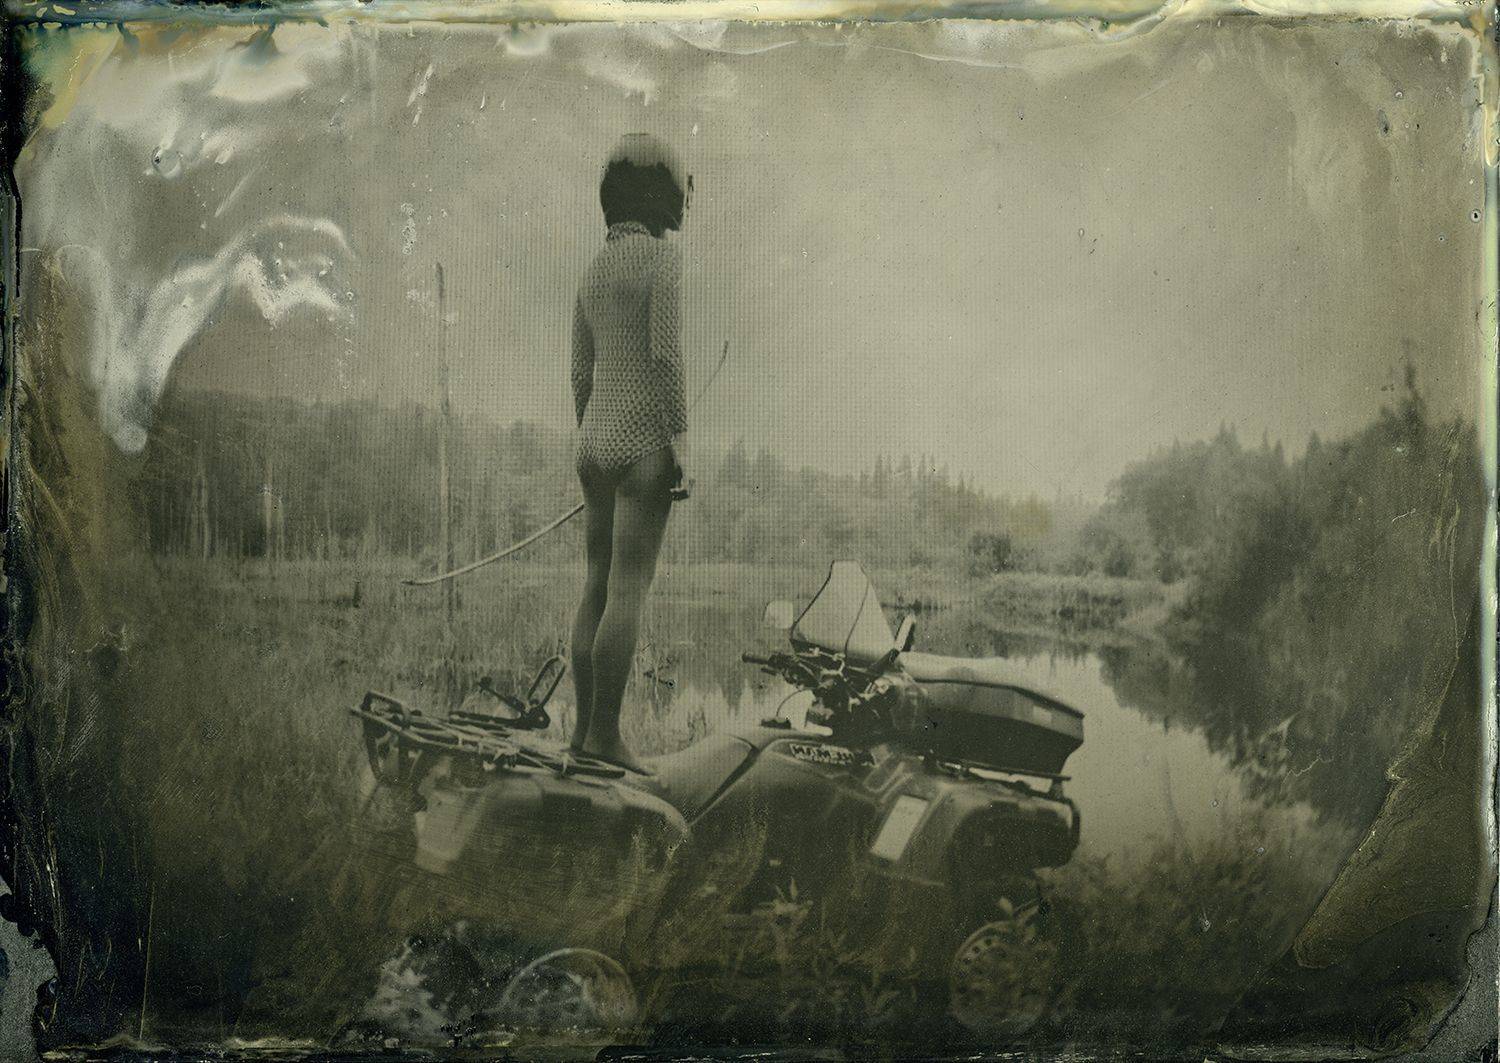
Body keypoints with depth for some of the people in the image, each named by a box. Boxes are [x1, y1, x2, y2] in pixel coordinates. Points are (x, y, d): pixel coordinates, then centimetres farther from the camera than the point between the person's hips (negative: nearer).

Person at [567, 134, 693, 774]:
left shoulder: (593, 272, 16)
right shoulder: (663, 257, -7)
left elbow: (581, 374, 16)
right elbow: (665, 353, -17)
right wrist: (681, 441, -15)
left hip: (596, 440, 8)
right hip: (644, 440, -8)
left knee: (599, 587, 8)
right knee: (630, 589, -8)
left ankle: (585, 726, 9)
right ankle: (606, 732, -10)